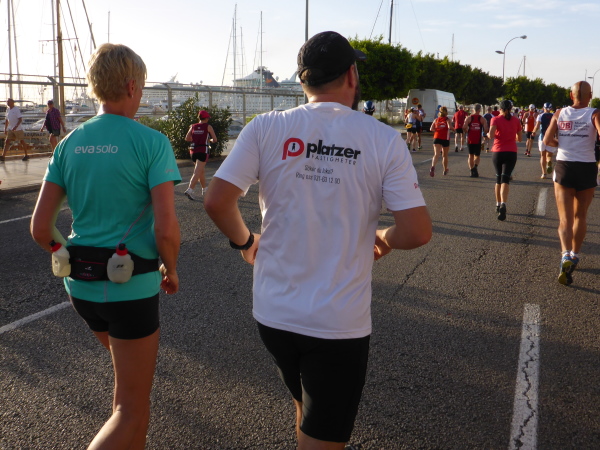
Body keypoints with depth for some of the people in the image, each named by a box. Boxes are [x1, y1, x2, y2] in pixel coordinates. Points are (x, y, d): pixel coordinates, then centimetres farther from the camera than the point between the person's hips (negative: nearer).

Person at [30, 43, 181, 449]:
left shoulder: (69, 143, 4)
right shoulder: (151, 142, -12)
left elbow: (40, 228, 3)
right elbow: (166, 230, -20)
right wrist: (171, 270, 0)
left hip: (80, 284, 7)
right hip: (131, 285, -6)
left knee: (130, 374, 30)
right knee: (132, 411, 6)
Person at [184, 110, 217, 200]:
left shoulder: (193, 126, 10)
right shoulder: (208, 127, 0)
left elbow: (187, 138, 4)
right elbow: (215, 140, -1)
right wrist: (209, 140, 20)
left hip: (193, 151, 5)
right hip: (203, 151, -5)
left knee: (201, 171, 20)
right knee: (197, 172, -11)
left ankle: (204, 190, 30)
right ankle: (189, 190, -26)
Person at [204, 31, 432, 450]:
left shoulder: (266, 128, -6)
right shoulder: (385, 140, -9)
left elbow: (216, 201, -12)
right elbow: (418, 232, -13)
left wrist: (245, 241, 7)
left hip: (274, 315, 4)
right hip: (340, 323, -3)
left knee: (308, 411, 30)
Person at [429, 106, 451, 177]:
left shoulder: (436, 120, 8)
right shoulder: (447, 120, 0)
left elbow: (431, 129, 0)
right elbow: (449, 127, -18)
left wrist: (437, 130, 12)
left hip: (437, 138, 1)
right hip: (445, 139, -1)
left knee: (436, 154, -12)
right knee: (445, 155, 16)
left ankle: (433, 167, -39)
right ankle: (445, 170, 31)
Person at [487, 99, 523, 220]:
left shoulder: (496, 119, -3)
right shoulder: (516, 120, 5)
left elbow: (491, 135, -18)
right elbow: (520, 138, 10)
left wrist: (488, 134, 4)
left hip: (497, 152, 0)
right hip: (511, 152, 0)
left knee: (498, 178, 16)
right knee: (505, 179, -7)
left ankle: (498, 205, 25)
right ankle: (503, 205, -29)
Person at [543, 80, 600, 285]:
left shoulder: (560, 113, 3)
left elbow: (547, 140, -1)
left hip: (563, 167, 1)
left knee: (565, 218, -1)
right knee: (580, 216, 18)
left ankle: (566, 256, -23)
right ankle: (575, 255, 28)